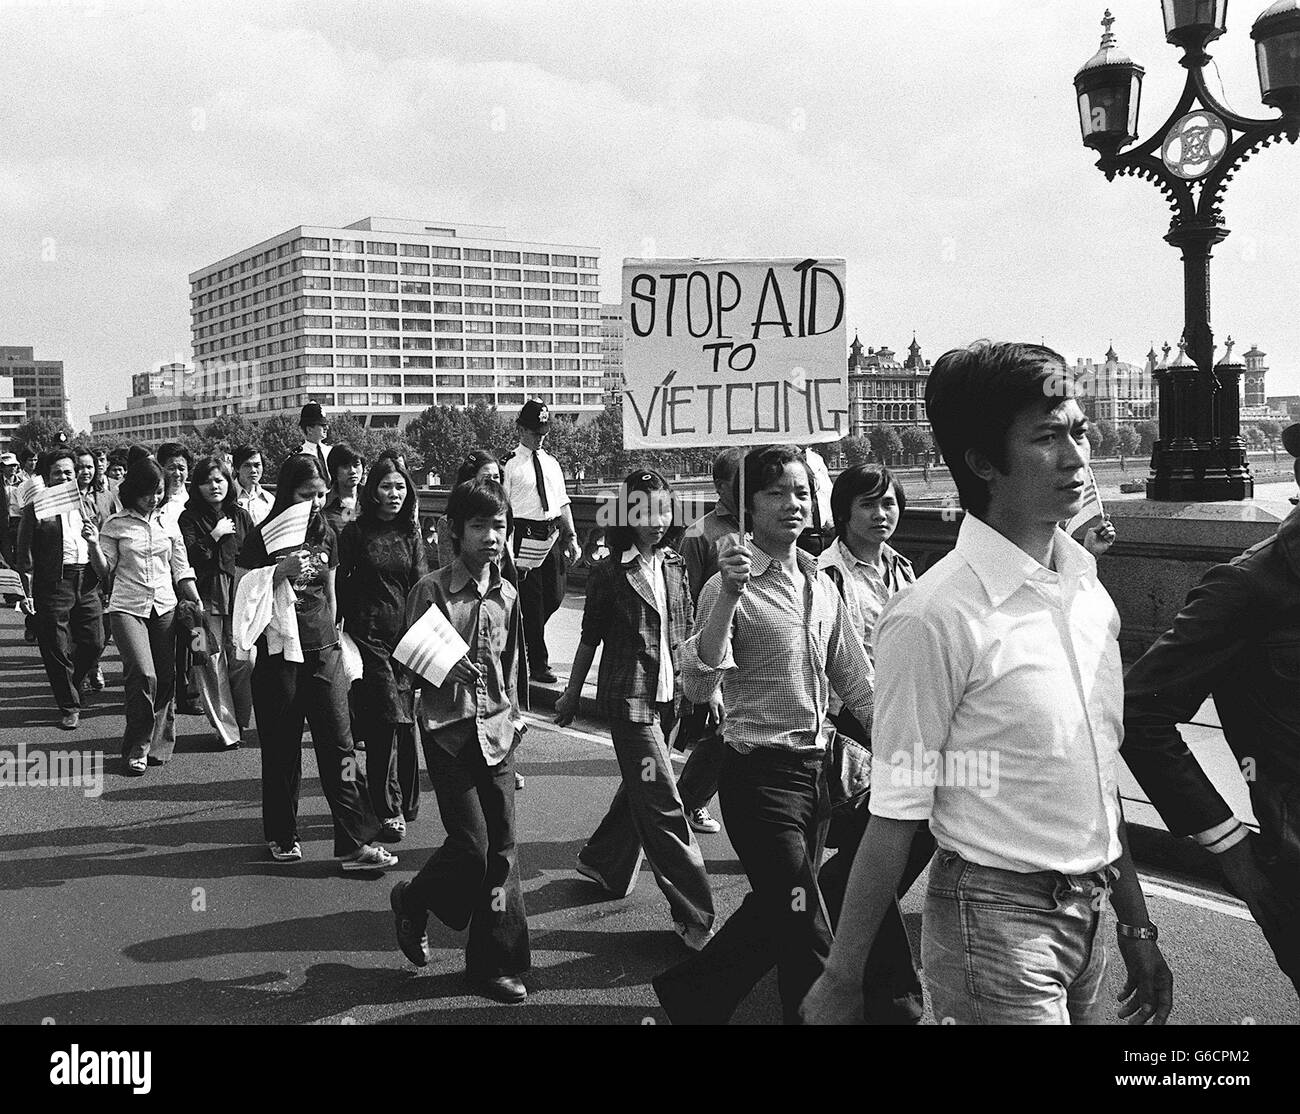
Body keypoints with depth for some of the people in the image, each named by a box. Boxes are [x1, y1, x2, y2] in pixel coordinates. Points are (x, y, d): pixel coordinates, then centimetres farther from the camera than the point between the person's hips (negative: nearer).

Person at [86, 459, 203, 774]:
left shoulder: (168, 525, 11)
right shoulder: (116, 525, 2)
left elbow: (181, 569, 15)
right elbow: (105, 571, 2)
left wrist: (195, 600, 4)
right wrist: (93, 544, -14)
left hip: (164, 607, 3)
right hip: (127, 607, -3)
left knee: (165, 679, 1)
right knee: (143, 675, -16)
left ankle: (158, 745, 15)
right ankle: (136, 750, -3)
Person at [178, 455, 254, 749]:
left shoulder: (240, 516, 12)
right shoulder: (189, 519, 4)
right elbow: (189, 558, -9)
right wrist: (215, 535, -9)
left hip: (239, 597, 2)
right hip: (205, 600, -2)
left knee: (240, 661, -3)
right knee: (212, 665, -3)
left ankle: (240, 723, 12)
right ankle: (225, 730, 4)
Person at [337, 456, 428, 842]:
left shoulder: (411, 532, 10)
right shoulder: (356, 532, 1)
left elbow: (421, 586, 8)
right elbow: (339, 582, 2)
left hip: (407, 636, 3)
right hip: (368, 635, -3)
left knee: (406, 722, 6)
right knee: (384, 720, -8)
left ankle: (404, 802, 21)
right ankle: (388, 809, -1)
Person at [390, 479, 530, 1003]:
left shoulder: (506, 595, 8)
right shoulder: (432, 590, -7)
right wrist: (445, 669, -21)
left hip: (496, 732, 5)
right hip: (449, 730, -4)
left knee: (502, 848, 3)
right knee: (471, 843, -8)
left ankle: (496, 964, 14)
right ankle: (412, 901, 22)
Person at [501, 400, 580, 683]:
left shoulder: (551, 463, 15)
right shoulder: (509, 465, -3)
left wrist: (571, 536, 10)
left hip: (552, 534, 6)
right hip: (524, 532, -6)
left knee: (555, 594, 7)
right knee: (532, 599, -2)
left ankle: (525, 638, 33)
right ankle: (538, 664, 7)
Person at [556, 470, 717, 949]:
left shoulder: (674, 565, 7)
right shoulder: (610, 572, -7)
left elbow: (688, 632, 13)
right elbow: (590, 639, 1)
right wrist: (570, 695, 7)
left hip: (667, 694, 6)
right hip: (629, 697, -6)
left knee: (639, 788, 17)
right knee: (663, 805, -7)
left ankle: (603, 861, 42)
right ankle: (693, 915, -4)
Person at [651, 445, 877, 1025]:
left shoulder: (822, 587, 9)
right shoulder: (731, 586, -11)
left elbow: (856, 683, 17)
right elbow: (698, 687, -24)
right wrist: (728, 596, -33)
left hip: (811, 769, 7)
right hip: (758, 774, -7)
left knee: (775, 912, 18)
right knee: (807, 933, -4)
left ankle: (687, 996, 37)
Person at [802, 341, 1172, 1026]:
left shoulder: (1090, 592, 3)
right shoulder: (934, 617, -20)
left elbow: (1100, 781, 11)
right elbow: (896, 817, -17)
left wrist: (1136, 925, 14)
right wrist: (839, 980, -11)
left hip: (1088, 916, 7)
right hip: (995, 921, -7)